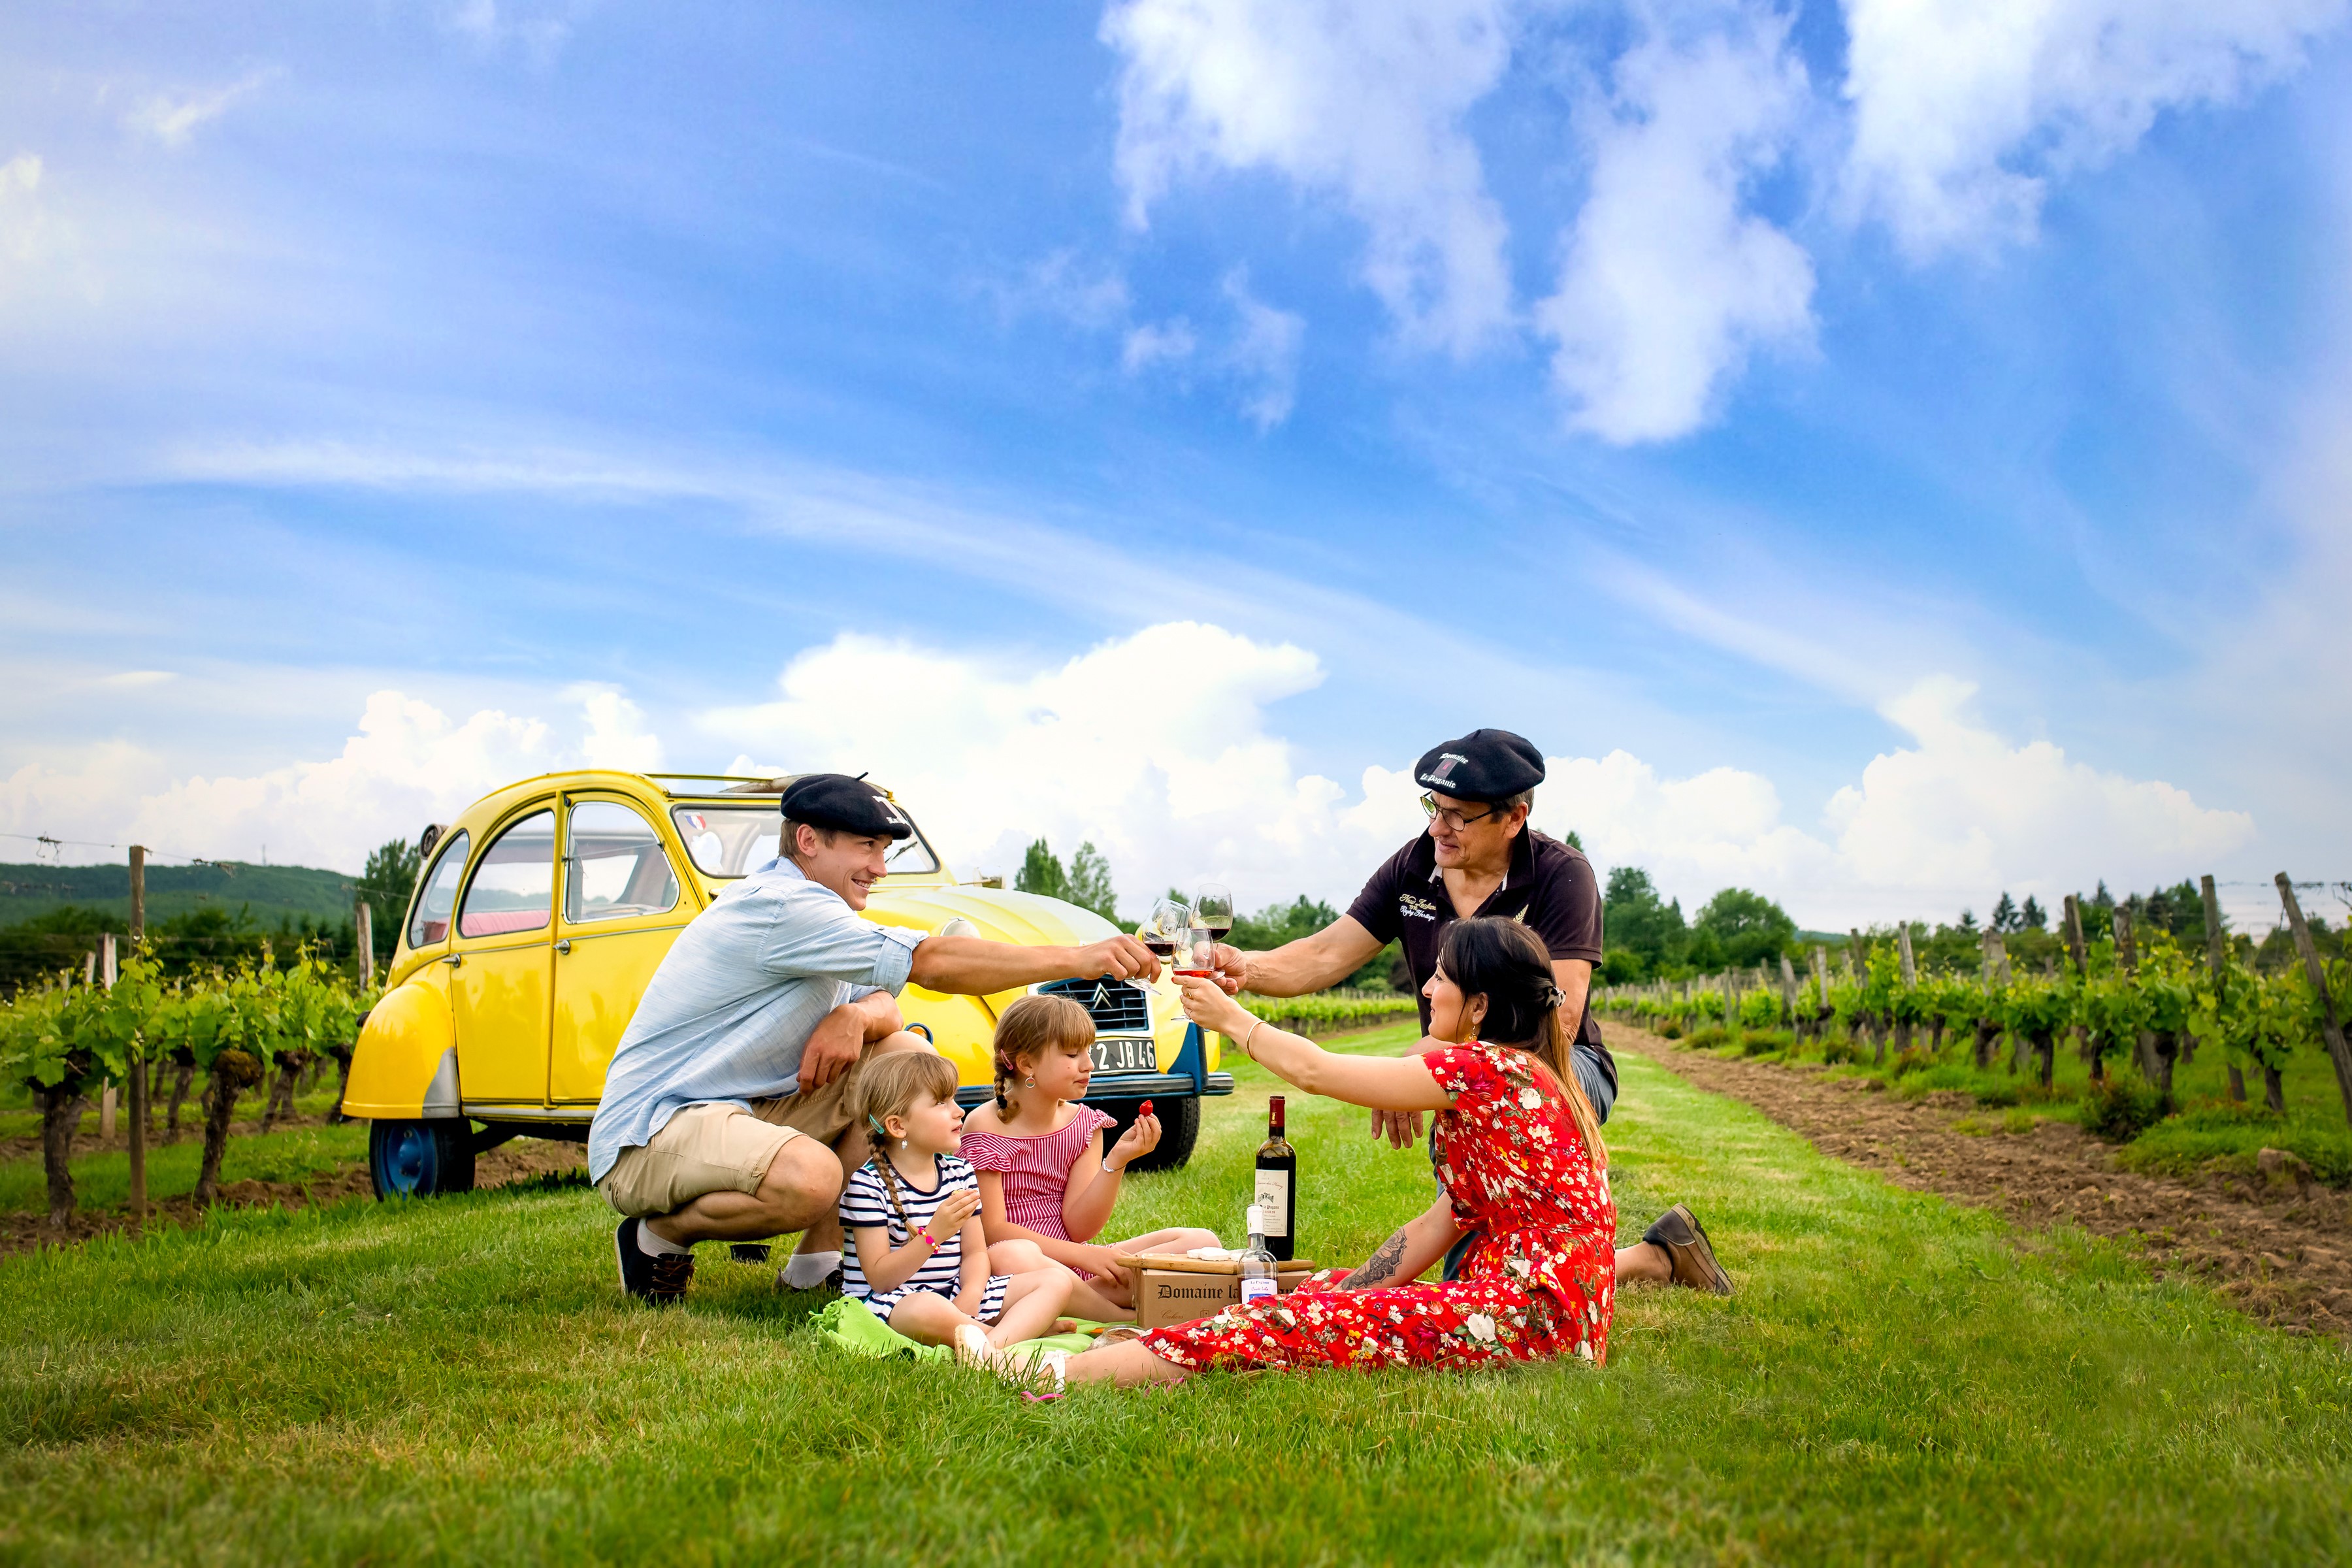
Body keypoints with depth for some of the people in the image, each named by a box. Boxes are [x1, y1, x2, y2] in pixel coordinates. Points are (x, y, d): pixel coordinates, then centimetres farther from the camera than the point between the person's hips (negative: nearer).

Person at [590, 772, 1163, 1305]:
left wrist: (854, 1016, -15)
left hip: (746, 1107, 10)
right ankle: (660, 1235, -7)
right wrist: (1078, 959, -29)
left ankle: (819, 1258, 3)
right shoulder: (779, 906, -21)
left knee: (909, 1055, 0)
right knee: (810, 1177, -38)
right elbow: (931, 962, -27)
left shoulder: (809, 908, 11)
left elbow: (885, 1005, 12)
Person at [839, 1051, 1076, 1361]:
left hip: (955, 1297, 8)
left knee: (1058, 1279, -6)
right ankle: (1025, 1328, -23)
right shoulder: (869, 1184, -12)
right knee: (926, 1309, -44)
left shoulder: (959, 1172, 9)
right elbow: (879, 1279, -16)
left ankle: (993, 1346, -32)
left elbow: (975, 1253, 8)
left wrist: (971, 1294, -15)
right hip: (893, 1302, -7)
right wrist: (934, 1235, -29)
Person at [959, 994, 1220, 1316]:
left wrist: (1117, 1160, -15)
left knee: (1202, 1241, -8)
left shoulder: (1084, 1124, 7)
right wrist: (1081, 1254, -18)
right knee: (1011, 1255, -43)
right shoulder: (985, 1127, -8)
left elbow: (1080, 1228, -1)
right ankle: (1128, 1319, -23)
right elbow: (993, 1229, -13)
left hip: (1077, 1264, 6)